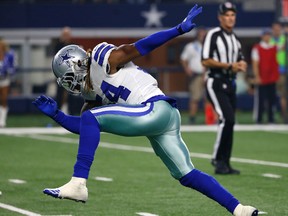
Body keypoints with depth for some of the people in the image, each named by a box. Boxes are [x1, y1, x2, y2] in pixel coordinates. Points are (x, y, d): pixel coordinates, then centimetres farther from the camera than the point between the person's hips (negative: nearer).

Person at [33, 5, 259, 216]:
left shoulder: (103, 60, 0)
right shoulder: (92, 94, 24)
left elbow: (141, 47, -6)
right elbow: (81, 127, 24)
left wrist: (179, 30, -14)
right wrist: (55, 114, 14)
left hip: (156, 109, -10)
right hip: (157, 119, 10)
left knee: (90, 119, -15)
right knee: (186, 175, 10)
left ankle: (78, 184, -22)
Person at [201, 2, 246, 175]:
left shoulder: (235, 39, 16)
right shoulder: (213, 35, -9)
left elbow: (241, 61, 25)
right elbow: (206, 61, -15)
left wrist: (242, 65, 0)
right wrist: (229, 66, -19)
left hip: (230, 84, 8)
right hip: (216, 84, -8)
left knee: (229, 122, 7)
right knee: (227, 119, -20)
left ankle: (224, 164, 15)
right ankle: (218, 159, -10)